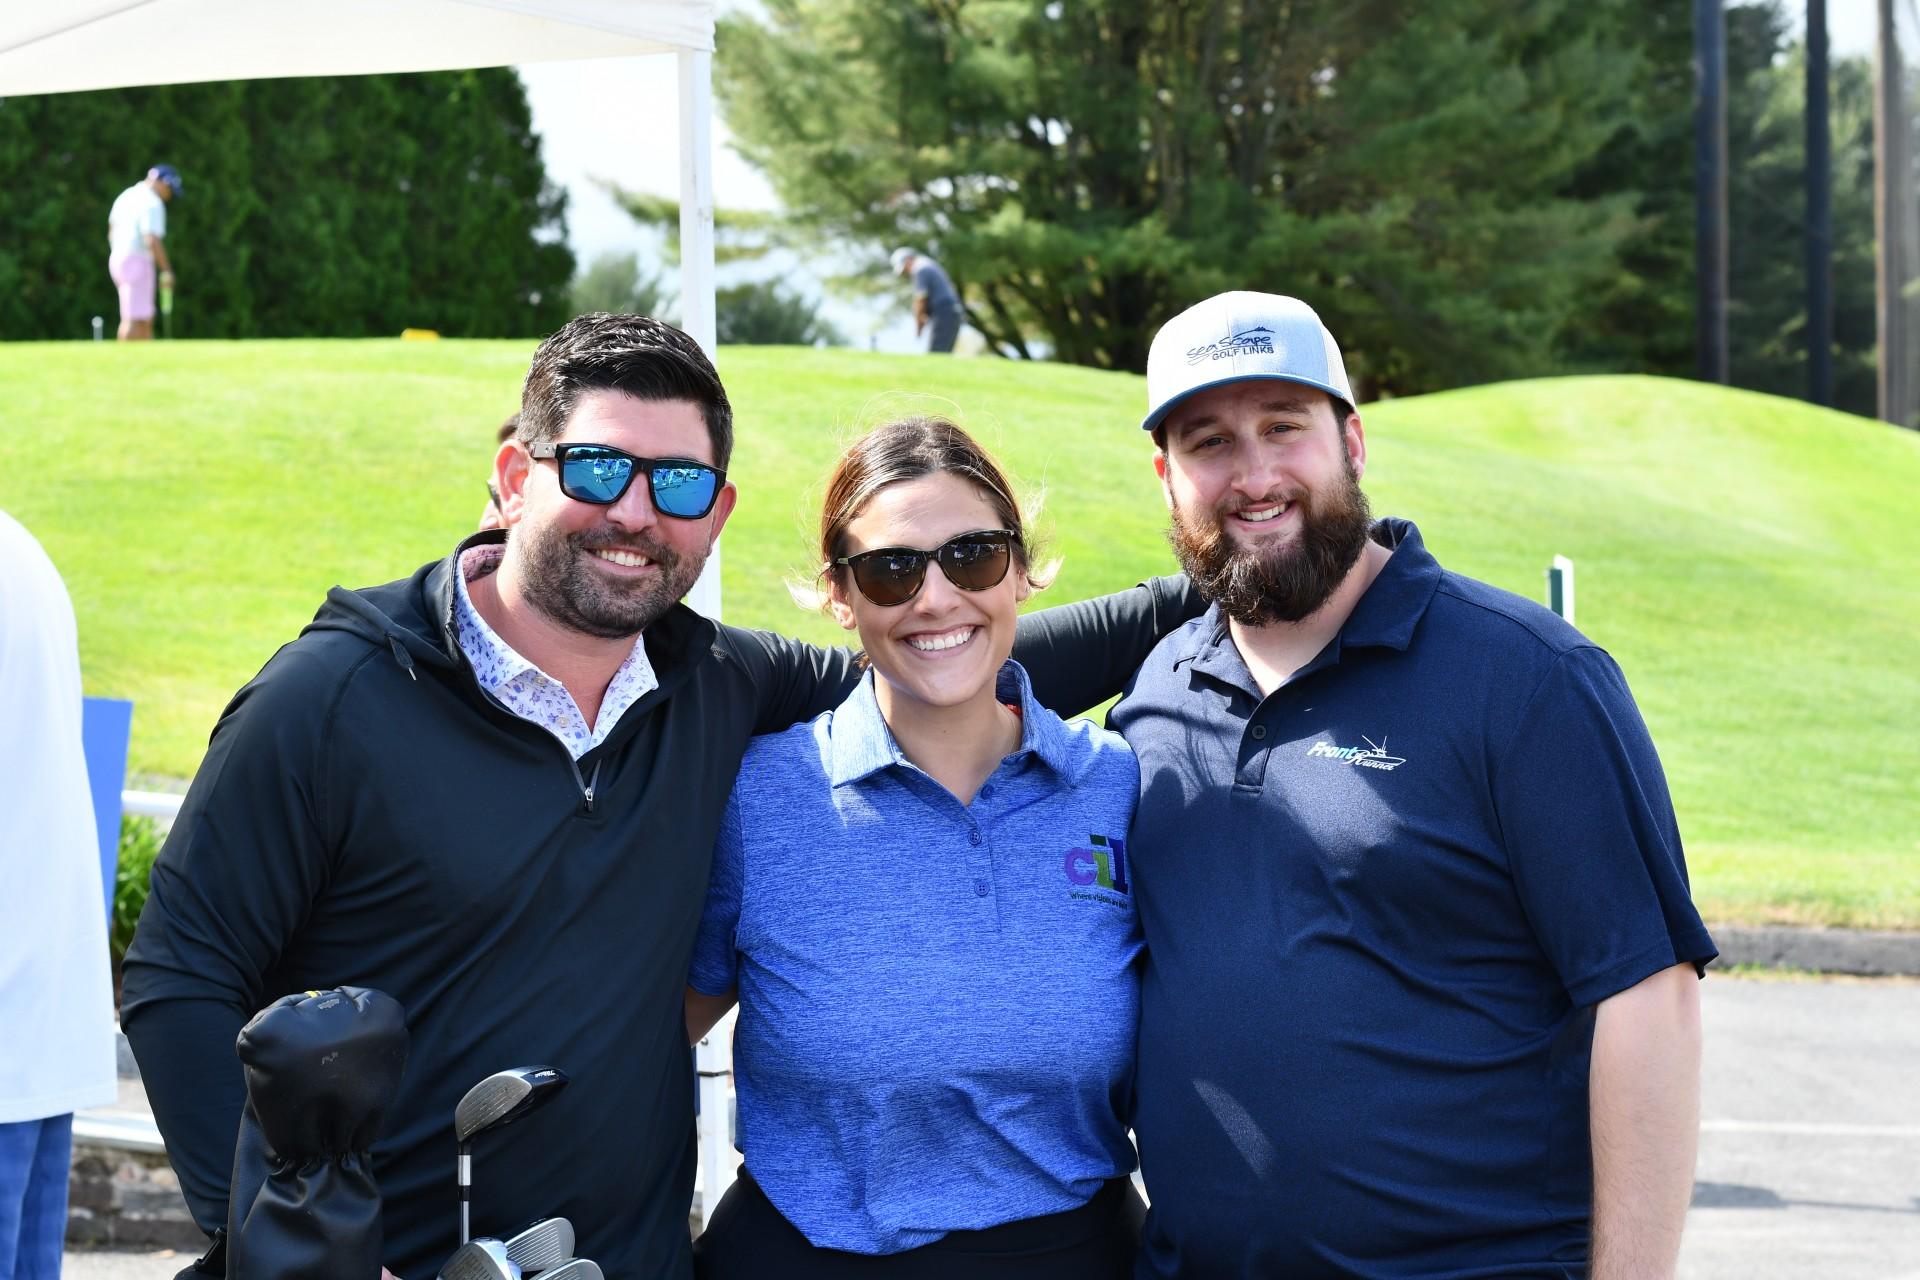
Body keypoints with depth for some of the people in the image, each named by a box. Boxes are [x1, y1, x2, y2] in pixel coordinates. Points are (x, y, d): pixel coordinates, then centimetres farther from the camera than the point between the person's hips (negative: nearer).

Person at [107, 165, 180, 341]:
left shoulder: (126, 196, 15)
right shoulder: (153, 203, -14)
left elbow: (111, 230, 21)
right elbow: (152, 241, -23)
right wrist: (166, 270, -21)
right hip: (137, 262, -9)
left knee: (146, 319, 12)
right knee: (135, 320, -9)